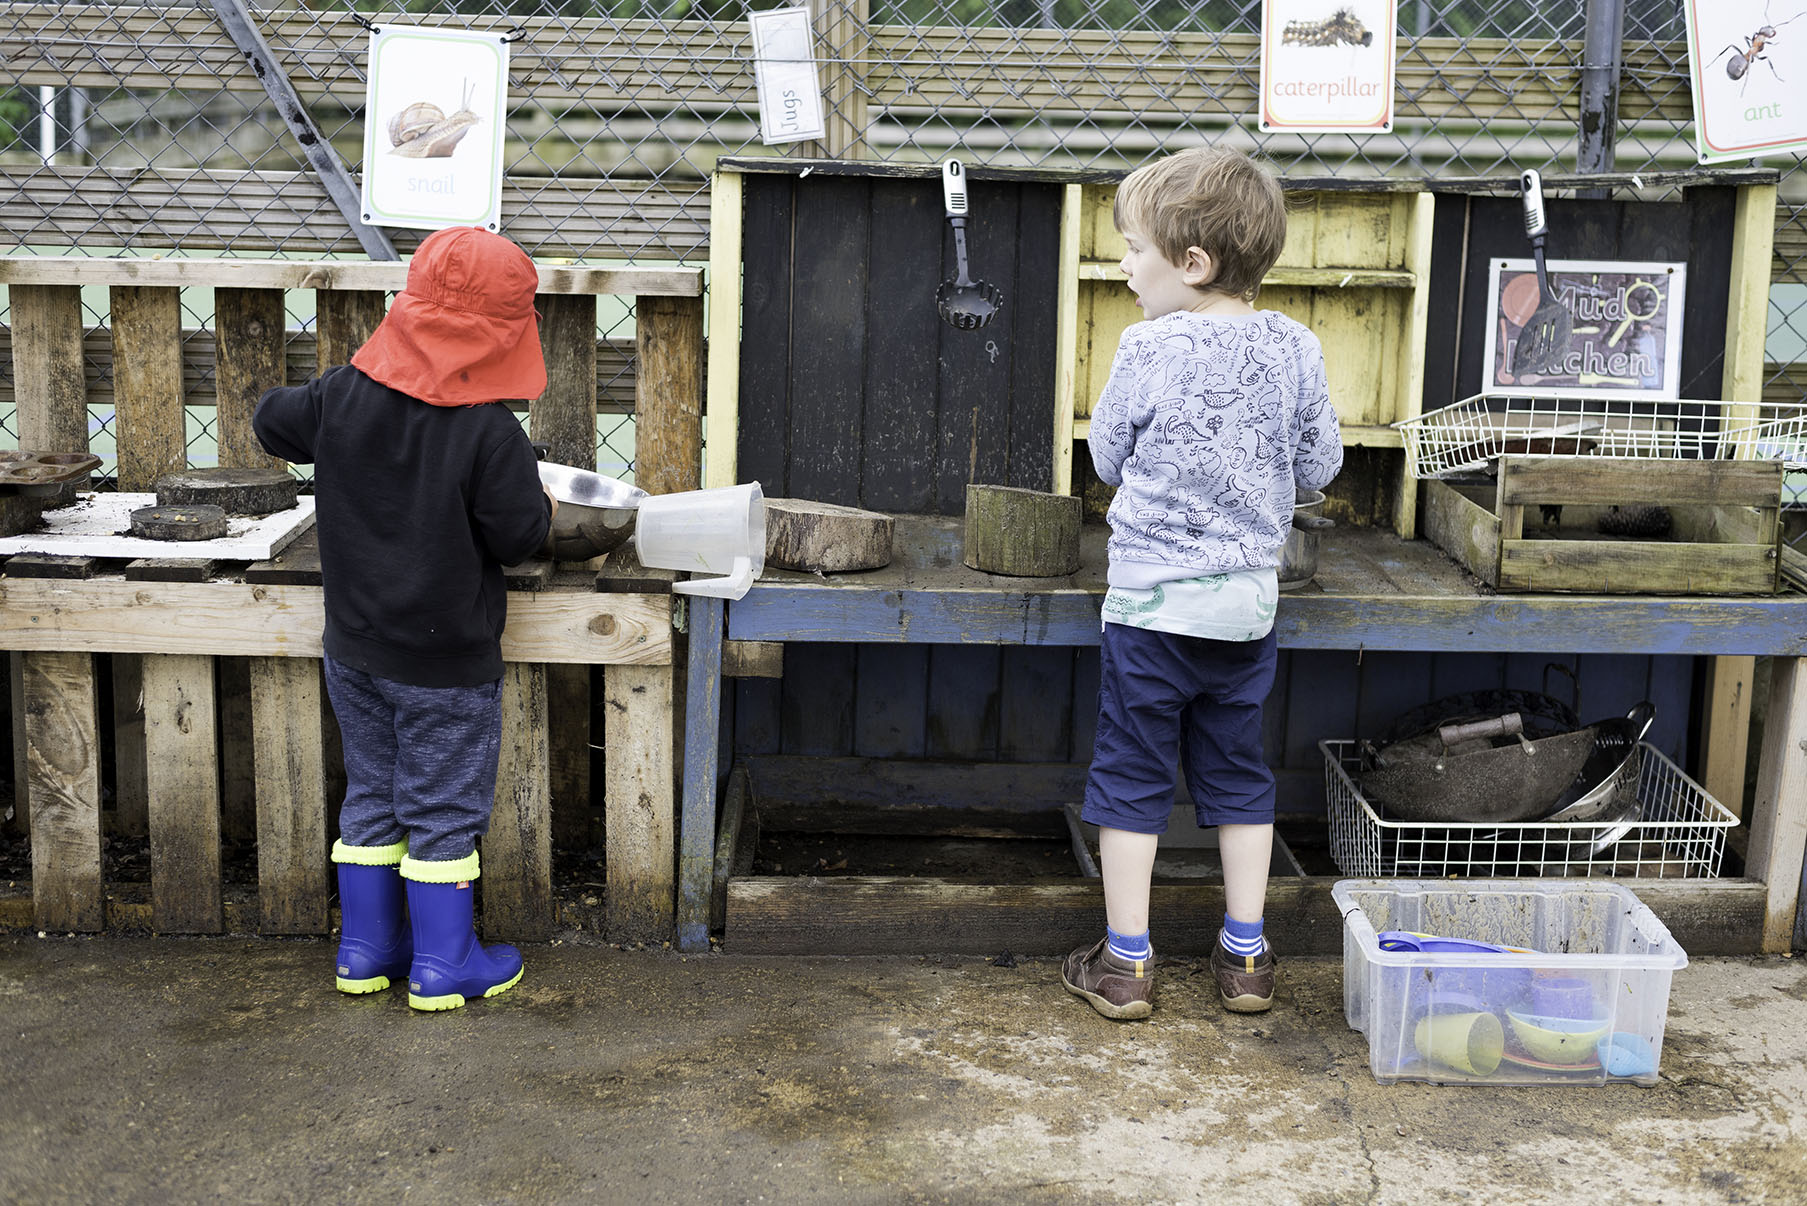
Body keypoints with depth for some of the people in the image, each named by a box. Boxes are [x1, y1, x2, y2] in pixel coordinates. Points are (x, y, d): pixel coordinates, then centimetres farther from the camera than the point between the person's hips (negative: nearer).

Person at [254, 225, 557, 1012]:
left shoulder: (342, 394, -5)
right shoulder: (489, 431, -21)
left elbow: (272, 422, 13)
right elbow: (516, 536, -16)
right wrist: (543, 508, 5)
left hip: (354, 647, 6)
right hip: (447, 662, -5)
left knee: (371, 794, 18)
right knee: (443, 810, 7)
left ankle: (365, 950, 27)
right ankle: (443, 965, 17)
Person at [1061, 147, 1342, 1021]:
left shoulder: (1150, 349, -13)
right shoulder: (1295, 350, -2)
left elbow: (1107, 457, -1)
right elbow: (1320, 466, 8)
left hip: (1151, 600, -4)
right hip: (1248, 602, 4)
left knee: (1131, 774, 7)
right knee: (1237, 774, 16)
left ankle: (1125, 963, 13)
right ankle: (1245, 956, 22)